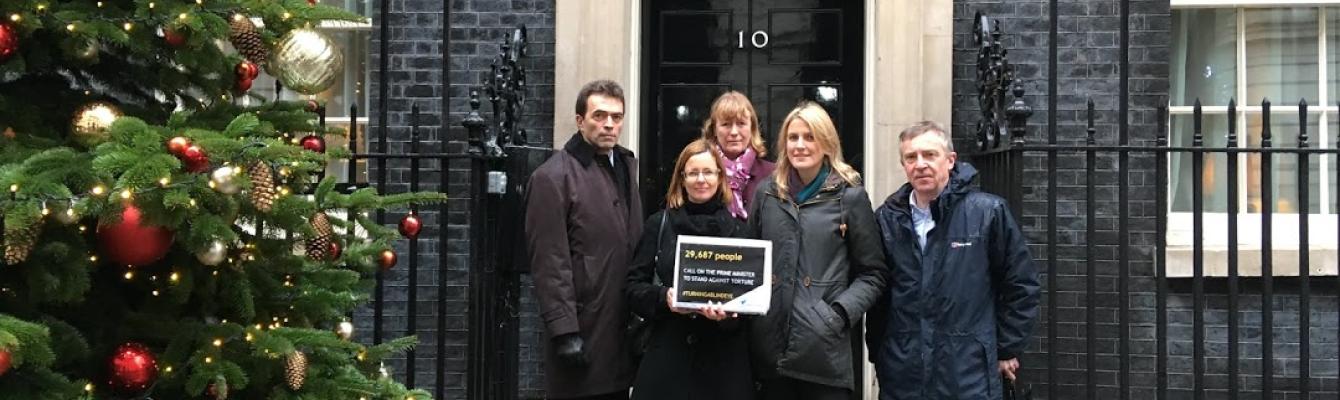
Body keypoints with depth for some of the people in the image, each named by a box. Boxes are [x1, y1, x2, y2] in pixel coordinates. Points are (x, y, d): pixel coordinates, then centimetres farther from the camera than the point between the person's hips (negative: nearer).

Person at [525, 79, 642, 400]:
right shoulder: (553, 177, -8)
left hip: (624, 335, 7)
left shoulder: (626, 165, 16)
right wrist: (564, 332, -18)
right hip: (584, 335, -7)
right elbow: (549, 264, -13)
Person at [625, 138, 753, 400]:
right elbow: (634, 285, 5)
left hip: (723, 355, 0)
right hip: (668, 351, 0)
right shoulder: (658, 224, 5)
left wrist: (729, 312, -15)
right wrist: (663, 297, -14)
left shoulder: (737, 229, 5)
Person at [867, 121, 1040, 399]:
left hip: (968, 376, -3)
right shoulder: (887, 218, 7)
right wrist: (877, 355, 12)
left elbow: (1021, 284, 2)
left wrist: (1007, 350, 3)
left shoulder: (988, 212, -3)